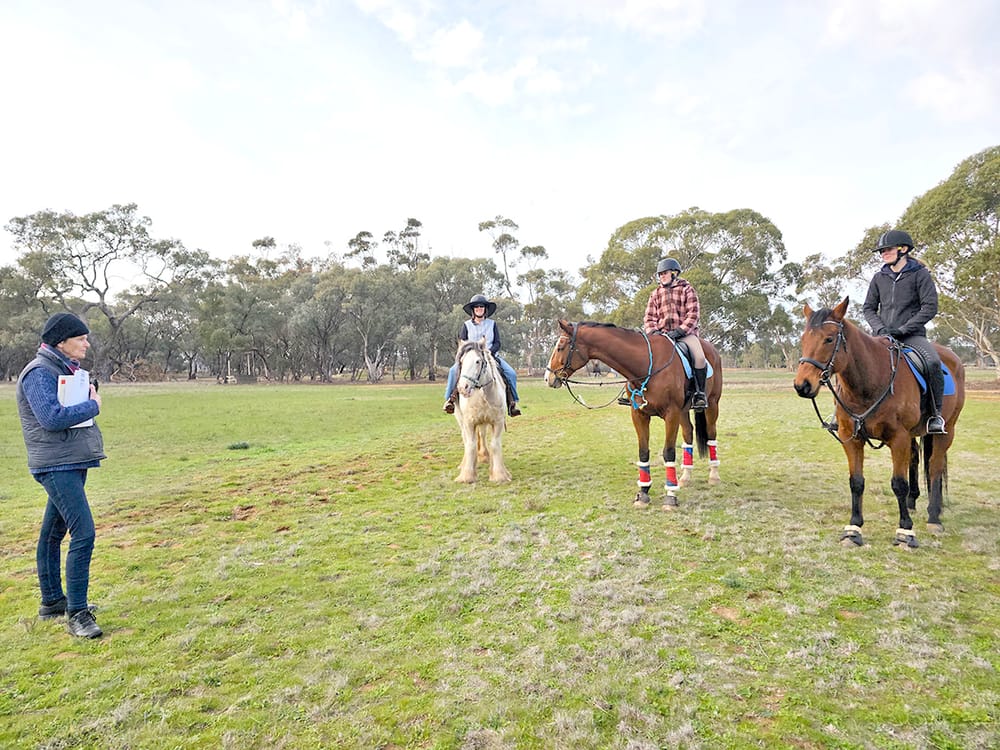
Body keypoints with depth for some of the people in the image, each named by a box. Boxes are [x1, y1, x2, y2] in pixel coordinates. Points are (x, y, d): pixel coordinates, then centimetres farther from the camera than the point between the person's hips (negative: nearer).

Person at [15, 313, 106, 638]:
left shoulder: (65, 369, 14)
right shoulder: (39, 372, -14)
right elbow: (52, 418, -25)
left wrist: (89, 396, -4)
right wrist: (92, 406, -14)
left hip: (73, 464, 10)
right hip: (57, 465, -10)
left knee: (53, 533, 18)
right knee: (84, 534, -13)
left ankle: (52, 601, 31)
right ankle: (76, 613, -5)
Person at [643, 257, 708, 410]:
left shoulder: (687, 289, 7)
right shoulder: (656, 293, 18)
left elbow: (693, 314, -3)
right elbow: (649, 317, 14)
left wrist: (679, 331, -17)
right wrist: (653, 331, -7)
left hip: (685, 332, -3)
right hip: (662, 334, 3)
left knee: (699, 358, -29)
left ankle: (700, 393, -13)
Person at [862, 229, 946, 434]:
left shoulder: (920, 274, 1)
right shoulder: (879, 278, 12)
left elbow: (930, 307, -5)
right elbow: (868, 308, 13)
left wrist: (902, 329, -15)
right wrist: (880, 328, -6)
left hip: (912, 335, -3)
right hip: (882, 336, 4)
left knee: (933, 362, -31)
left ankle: (936, 415, -16)